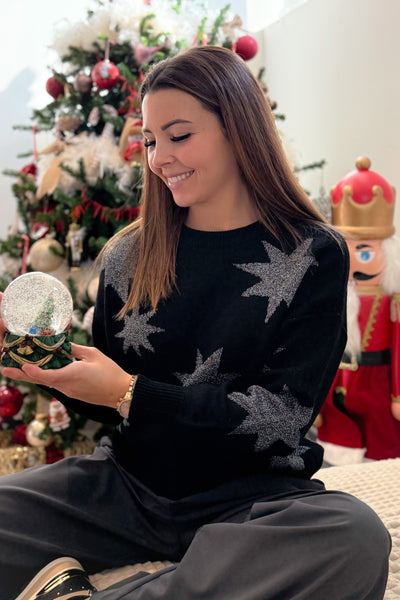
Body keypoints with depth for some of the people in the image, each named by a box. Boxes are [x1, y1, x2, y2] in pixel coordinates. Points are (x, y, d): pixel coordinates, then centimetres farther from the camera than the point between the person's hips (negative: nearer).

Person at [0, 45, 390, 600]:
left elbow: (282, 418, -12)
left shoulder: (313, 256, -5)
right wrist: (58, 367, -10)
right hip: (127, 484, 2)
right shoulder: (129, 254, 4)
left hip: (251, 496, -1)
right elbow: (106, 404, 11)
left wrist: (132, 393, -17)